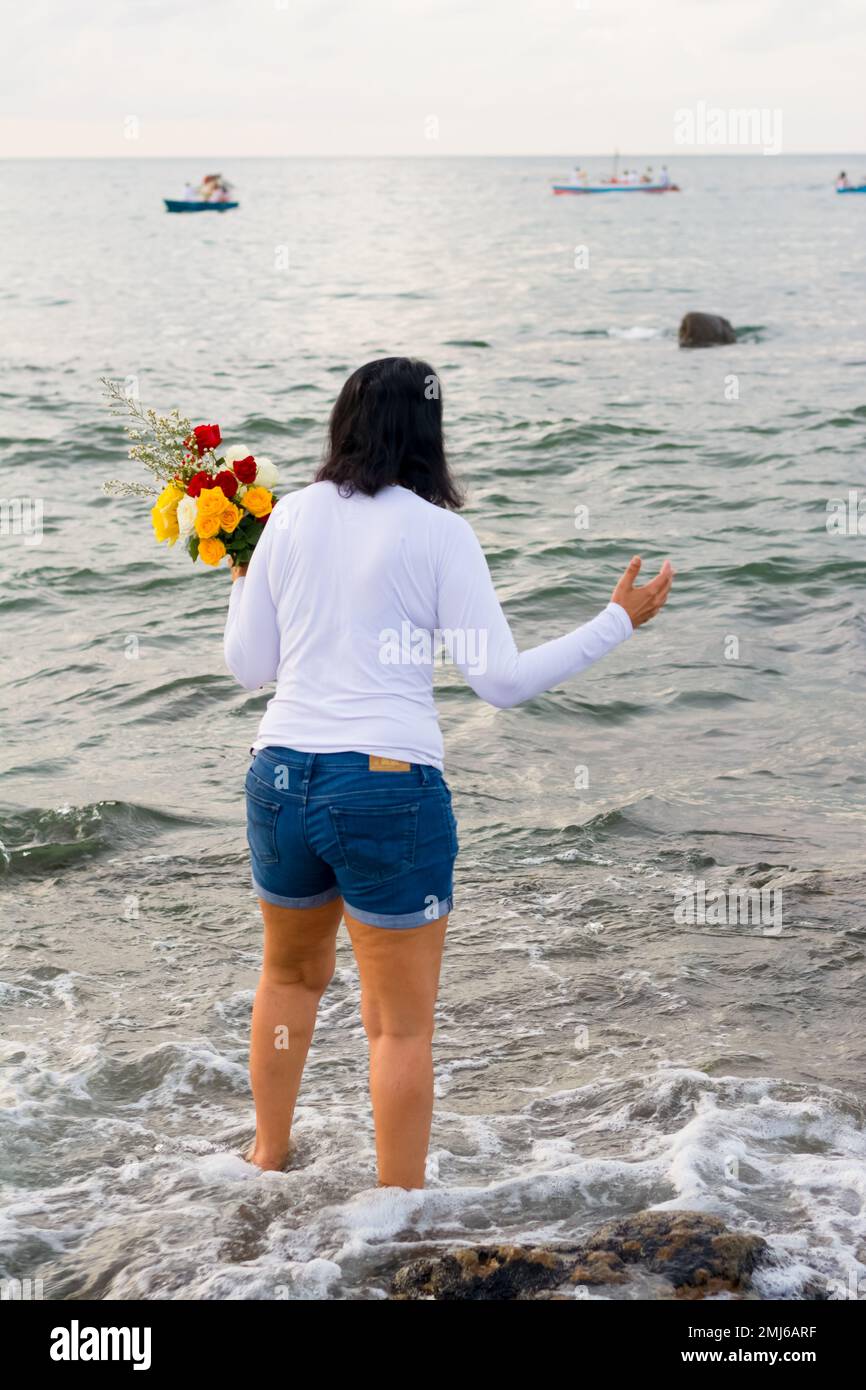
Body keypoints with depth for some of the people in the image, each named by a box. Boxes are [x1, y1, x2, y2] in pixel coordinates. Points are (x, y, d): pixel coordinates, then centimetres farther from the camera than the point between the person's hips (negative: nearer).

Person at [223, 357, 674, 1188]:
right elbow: (503, 681, -8)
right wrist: (619, 621, -1)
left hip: (281, 777, 5)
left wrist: (243, 579, 26)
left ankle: (267, 1158, 41)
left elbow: (250, 668, 10)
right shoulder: (437, 531, -6)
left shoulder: (290, 515, 5)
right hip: (388, 788, -5)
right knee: (402, 1026, 6)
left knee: (290, 974, 27)